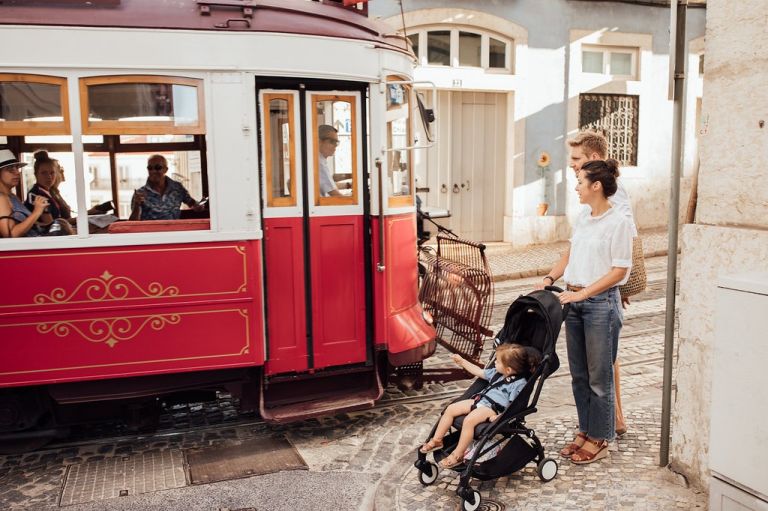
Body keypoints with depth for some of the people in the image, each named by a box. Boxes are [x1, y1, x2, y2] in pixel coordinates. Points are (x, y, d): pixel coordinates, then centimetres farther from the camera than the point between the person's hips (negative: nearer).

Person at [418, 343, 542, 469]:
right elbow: (479, 372, 28)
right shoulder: (497, 373, 14)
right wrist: (463, 362, 30)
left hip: (493, 408, -9)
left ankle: (458, 455, -20)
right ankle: (437, 440, 10)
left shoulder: (519, 383, -11)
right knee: (450, 409, -2)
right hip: (480, 399, 9)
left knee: (469, 420, -32)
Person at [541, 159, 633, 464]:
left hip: (601, 303, -7)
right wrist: (550, 279, 3)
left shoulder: (618, 222, -12)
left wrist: (582, 293, -19)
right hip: (574, 301, 7)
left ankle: (599, 439, 17)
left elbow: (619, 271, -15)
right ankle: (585, 430, 28)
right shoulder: (583, 217, 10)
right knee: (578, 373, 14)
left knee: (599, 376, 3)